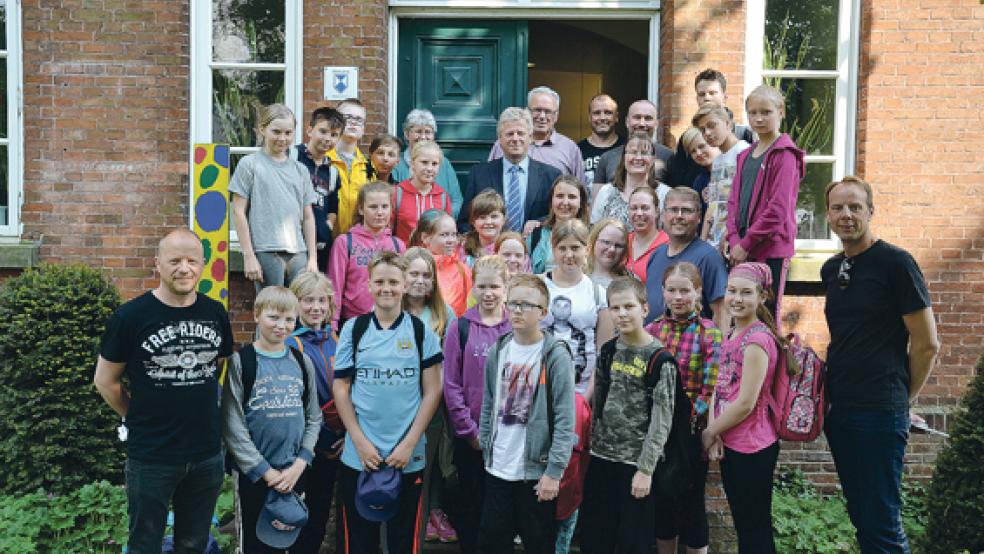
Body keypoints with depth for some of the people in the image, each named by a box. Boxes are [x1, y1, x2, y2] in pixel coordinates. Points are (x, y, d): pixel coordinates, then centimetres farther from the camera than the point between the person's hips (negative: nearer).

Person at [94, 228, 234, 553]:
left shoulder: (216, 313, 1)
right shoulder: (130, 316, -11)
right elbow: (105, 381, -2)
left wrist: (198, 411, 11)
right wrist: (140, 420, 3)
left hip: (208, 454, 3)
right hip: (150, 457, -3)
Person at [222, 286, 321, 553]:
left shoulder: (302, 362, 6)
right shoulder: (240, 361, -6)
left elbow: (313, 418, 7)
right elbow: (232, 424, -11)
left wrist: (300, 463, -6)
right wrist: (265, 471, -12)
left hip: (295, 472, 4)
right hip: (254, 473, -3)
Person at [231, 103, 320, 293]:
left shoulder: (300, 170, 15)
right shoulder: (249, 165, 3)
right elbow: (239, 212, 0)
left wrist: (313, 258, 9)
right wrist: (248, 256, -6)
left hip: (299, 254, 4)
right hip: (266, 253, -4)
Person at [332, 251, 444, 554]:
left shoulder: (422, 331, 1)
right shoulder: (353, 329, 3)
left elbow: (432, 391, -1)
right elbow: (341, 389, 2)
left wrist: (409, 444, -9)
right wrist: (360, 442, -7)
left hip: (409, 458, 0)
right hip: (358, 457, 1)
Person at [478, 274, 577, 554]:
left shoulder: (556, 356, -11)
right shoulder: (498, 351, 6)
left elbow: (565, 420, -14)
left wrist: (554, 471, -16)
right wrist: (486, 451, 9)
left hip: (537, 472, -5)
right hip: (497, 470, 5)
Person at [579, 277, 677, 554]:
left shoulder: (659, 359, -13)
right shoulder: (608, 350, 4)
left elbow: (662, 420, -14)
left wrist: (645, 469, -16)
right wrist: (595, 444, 11)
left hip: (637, 461, -5)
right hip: (602, 457, 5)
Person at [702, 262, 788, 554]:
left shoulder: (757, 339, -19)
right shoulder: (731, 337, 9)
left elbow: (745, 403, -20)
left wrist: (709, 433, -8)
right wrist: (713, 432, -6)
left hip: (752, 449, -9)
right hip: (730, 445, 9)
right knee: (743, 526, 20)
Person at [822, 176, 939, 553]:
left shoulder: (896, 263, -9)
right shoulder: (830, 270, 11)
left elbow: (927, 344, -9)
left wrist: (900, 398, 0)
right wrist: (835, 392, 14)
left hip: (880, 414, -7)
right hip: (839, 410, 7)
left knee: (881, 522, -2)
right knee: (859, 514, 14)